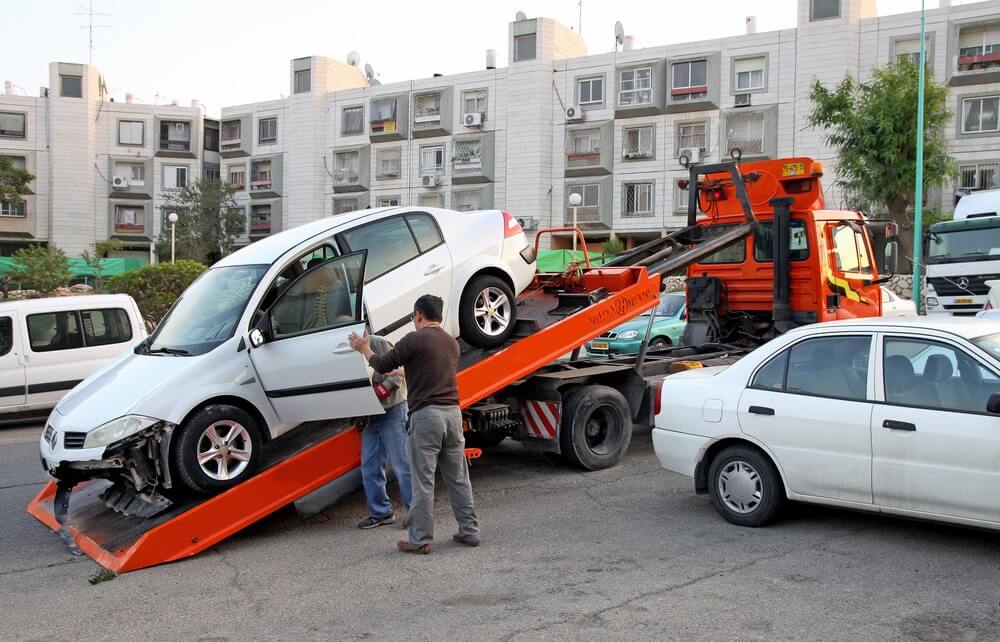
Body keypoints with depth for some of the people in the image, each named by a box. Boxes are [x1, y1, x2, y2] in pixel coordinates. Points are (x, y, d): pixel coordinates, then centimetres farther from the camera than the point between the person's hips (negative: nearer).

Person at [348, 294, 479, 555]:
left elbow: (383, 365, -4)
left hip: (426, 414, -6)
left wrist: (364, 349, 15)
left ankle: (420, 540, 4)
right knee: (459, 477, 12)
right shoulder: (452, 342, 16)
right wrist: (403, 373, 43)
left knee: (423, 481, -1)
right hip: (453, 411, 6)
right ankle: (469, 532, 17)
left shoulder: (415, 339, -6)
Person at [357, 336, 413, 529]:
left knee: (401, 464, -5)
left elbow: (397, 373, -14)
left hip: (392, 410, -8)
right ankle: (380, 512, 19)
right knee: (369, 467, 8)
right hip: (370, 415, 8)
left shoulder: (377, 343, -8)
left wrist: (380, 391, -22)